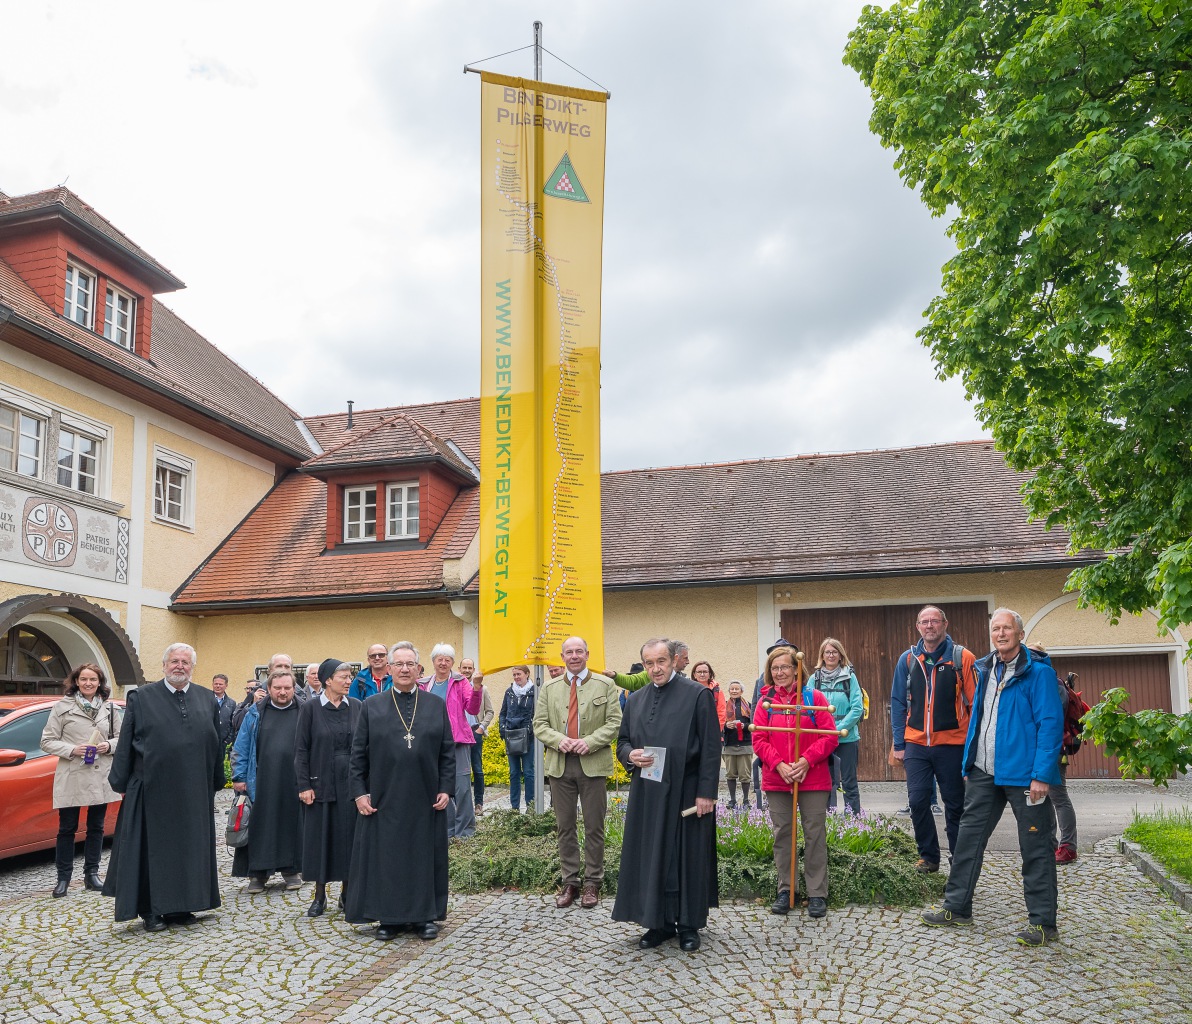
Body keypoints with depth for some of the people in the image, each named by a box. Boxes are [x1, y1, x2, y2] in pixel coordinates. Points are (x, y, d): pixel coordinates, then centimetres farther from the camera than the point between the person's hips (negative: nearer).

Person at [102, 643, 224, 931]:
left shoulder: (207, 699, 7)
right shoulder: (141, 697, 0)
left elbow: (216, 743, 11)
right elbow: (126, 744, 1)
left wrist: (216, 782, 9)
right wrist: (121, 783, -2)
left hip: (193, 792, 3)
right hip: (152, 788, -3)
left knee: (188, 847, 8)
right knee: (151, 848, 4)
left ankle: (178, 906, 21)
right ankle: (150, 910, 15)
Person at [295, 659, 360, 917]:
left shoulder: (356, 707, 3)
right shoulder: (311, 708, -4)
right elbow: (301, 748, -3)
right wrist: (303, 785, -8)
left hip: (351, 782, 2)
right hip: (321, 782, -2)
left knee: (349, 835, 5)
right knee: (320, 835, 5)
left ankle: (346, 892, 18)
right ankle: (320, 895, 17)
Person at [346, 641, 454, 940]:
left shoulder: (437, 705, 5)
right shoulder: (371, 707, 3)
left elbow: (448, 751, 4)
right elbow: (358, 754, 2)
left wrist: (445, 789, -3)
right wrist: (359, 792, -5)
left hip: (426, 801, 1)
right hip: (384, 800, 0)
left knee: (425, 856, 6)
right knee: (385, 856, 5)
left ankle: (424, 915, 18)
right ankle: (388, 917, 19)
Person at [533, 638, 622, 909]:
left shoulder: (605, 685, 3)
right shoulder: (549, 688, 10)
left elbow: (614, 722, -3)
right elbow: (539, 724, 6)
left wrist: (589, 742, -16)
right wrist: (558, 739, -13)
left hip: (593, 763, -2)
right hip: (559, 764, 2)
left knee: (594, 827, 4)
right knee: (565, 826, 8)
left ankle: (592, 884, 14)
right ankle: (569, 882, 17)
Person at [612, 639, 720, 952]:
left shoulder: (697, 694, -6)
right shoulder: (635, 699, 10)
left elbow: (711, 747, -8)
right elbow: (622, 740, 17)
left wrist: (706, 792, -13)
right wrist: (630, 755, -7)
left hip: (686, 792, -5)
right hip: (647, 793, 5)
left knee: (688, 857, 4)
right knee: (650, 856, 8)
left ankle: (688, 925, 18)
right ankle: (660, 922, 21)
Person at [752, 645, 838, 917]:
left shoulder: (815, 697, -2)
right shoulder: (765, 701, 5)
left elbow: (830, 736, -6)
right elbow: (759, 739, 1)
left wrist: (807, 761, -17)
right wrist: (779, 764, -14)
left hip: (813, 779, -2)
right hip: (776, 780, 2)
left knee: (815, 834, 3)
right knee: (782, 834, 9)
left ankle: (817, 893, 13)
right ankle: (784, 890, 19)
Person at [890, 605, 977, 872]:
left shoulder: (962, 658, -3)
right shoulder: (907, 660, 5)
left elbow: (975, 704, -2)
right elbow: (898, 703, 9)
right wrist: (899, 745, 6)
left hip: (952, 744, -2)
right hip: (916, 744, 2)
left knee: (955, 805, 8)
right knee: (917, 802, 0)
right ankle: (928, 856, 17)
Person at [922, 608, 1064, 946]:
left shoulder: (1039, 672, -10)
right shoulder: (985, 669, 12)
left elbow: (1051, 724, -15)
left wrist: (1042, 775, -20)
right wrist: (968, 763, 14)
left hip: (1024, 775, -7)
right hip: (984, 774, 7)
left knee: (1036, 849, 4)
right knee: (969, 838, 11)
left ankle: (1043, 923, 15)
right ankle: (957, 908, 21)